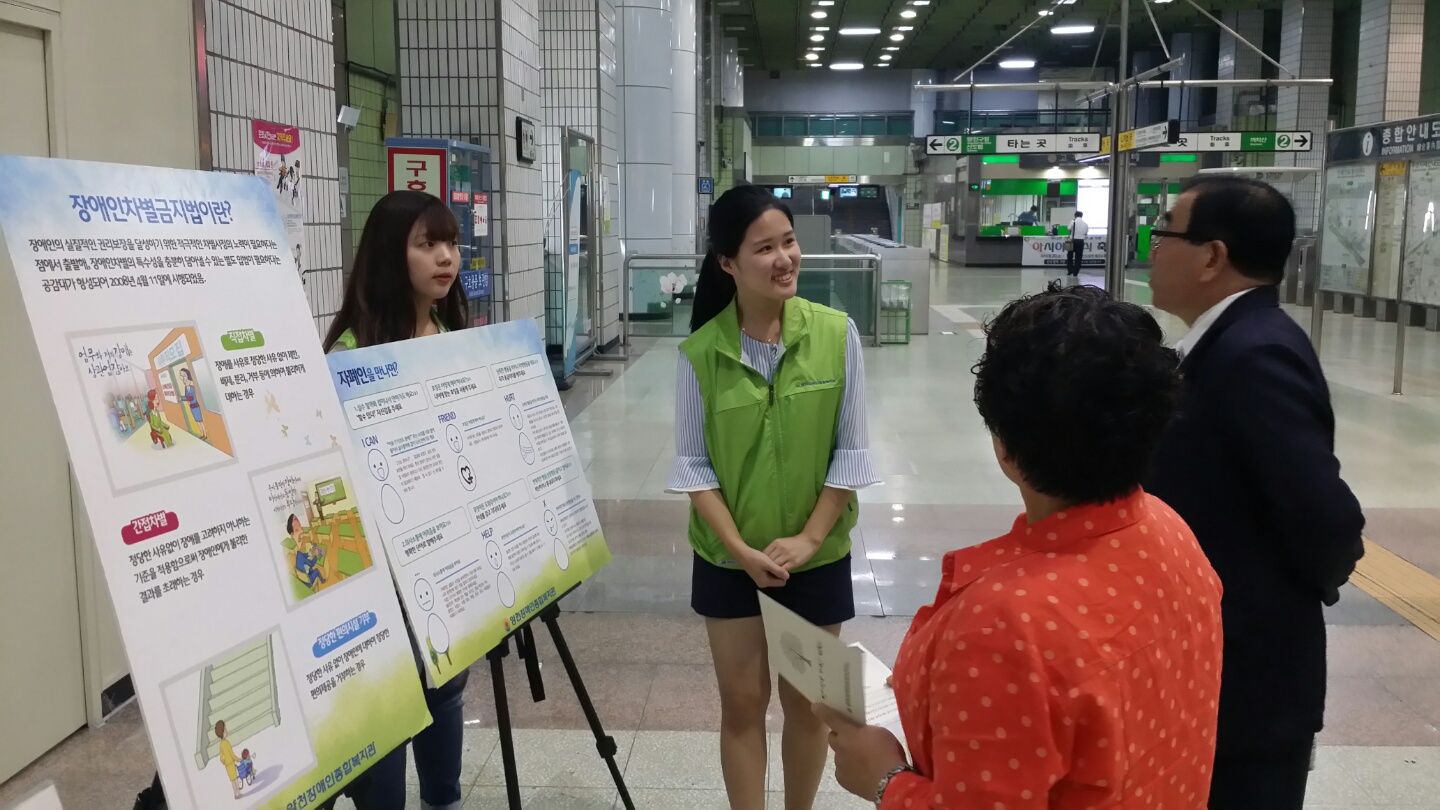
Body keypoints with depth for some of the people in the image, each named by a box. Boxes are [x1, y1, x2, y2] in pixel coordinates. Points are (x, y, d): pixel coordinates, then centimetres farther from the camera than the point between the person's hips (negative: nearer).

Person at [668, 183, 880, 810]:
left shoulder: (836, 334, -11)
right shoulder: (700, 353, -11)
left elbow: (851, 451, -6)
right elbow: (693, 463, -5)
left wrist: (807, 538, -11)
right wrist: (740, 548, -13)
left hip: (817, 556, 1)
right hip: (729, 559, 0)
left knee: (807, 700, 14)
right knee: (742, 700, 10)